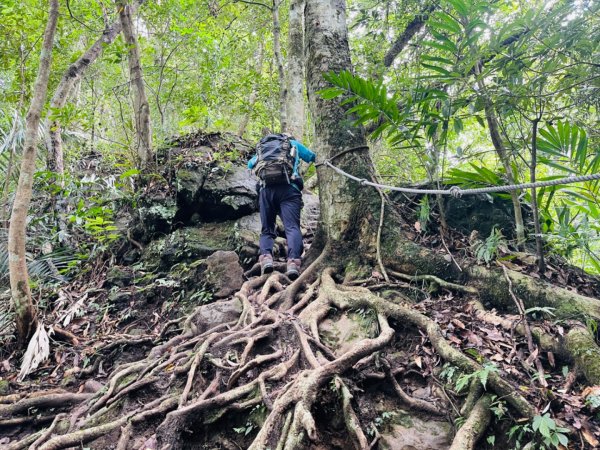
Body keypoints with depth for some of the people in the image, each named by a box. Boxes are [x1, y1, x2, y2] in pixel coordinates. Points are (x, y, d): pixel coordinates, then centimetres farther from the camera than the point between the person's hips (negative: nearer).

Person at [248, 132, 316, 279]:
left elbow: (250, 164, 53)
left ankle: (266, 256, -22)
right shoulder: (293, 144, 28)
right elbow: (312, 157, 43)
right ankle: (293, 261, -40)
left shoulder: (261, 147, 35)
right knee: (292, 227, -15)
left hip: (266, 189, 2)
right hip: (288, 188, -2)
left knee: (266, 229, 7)